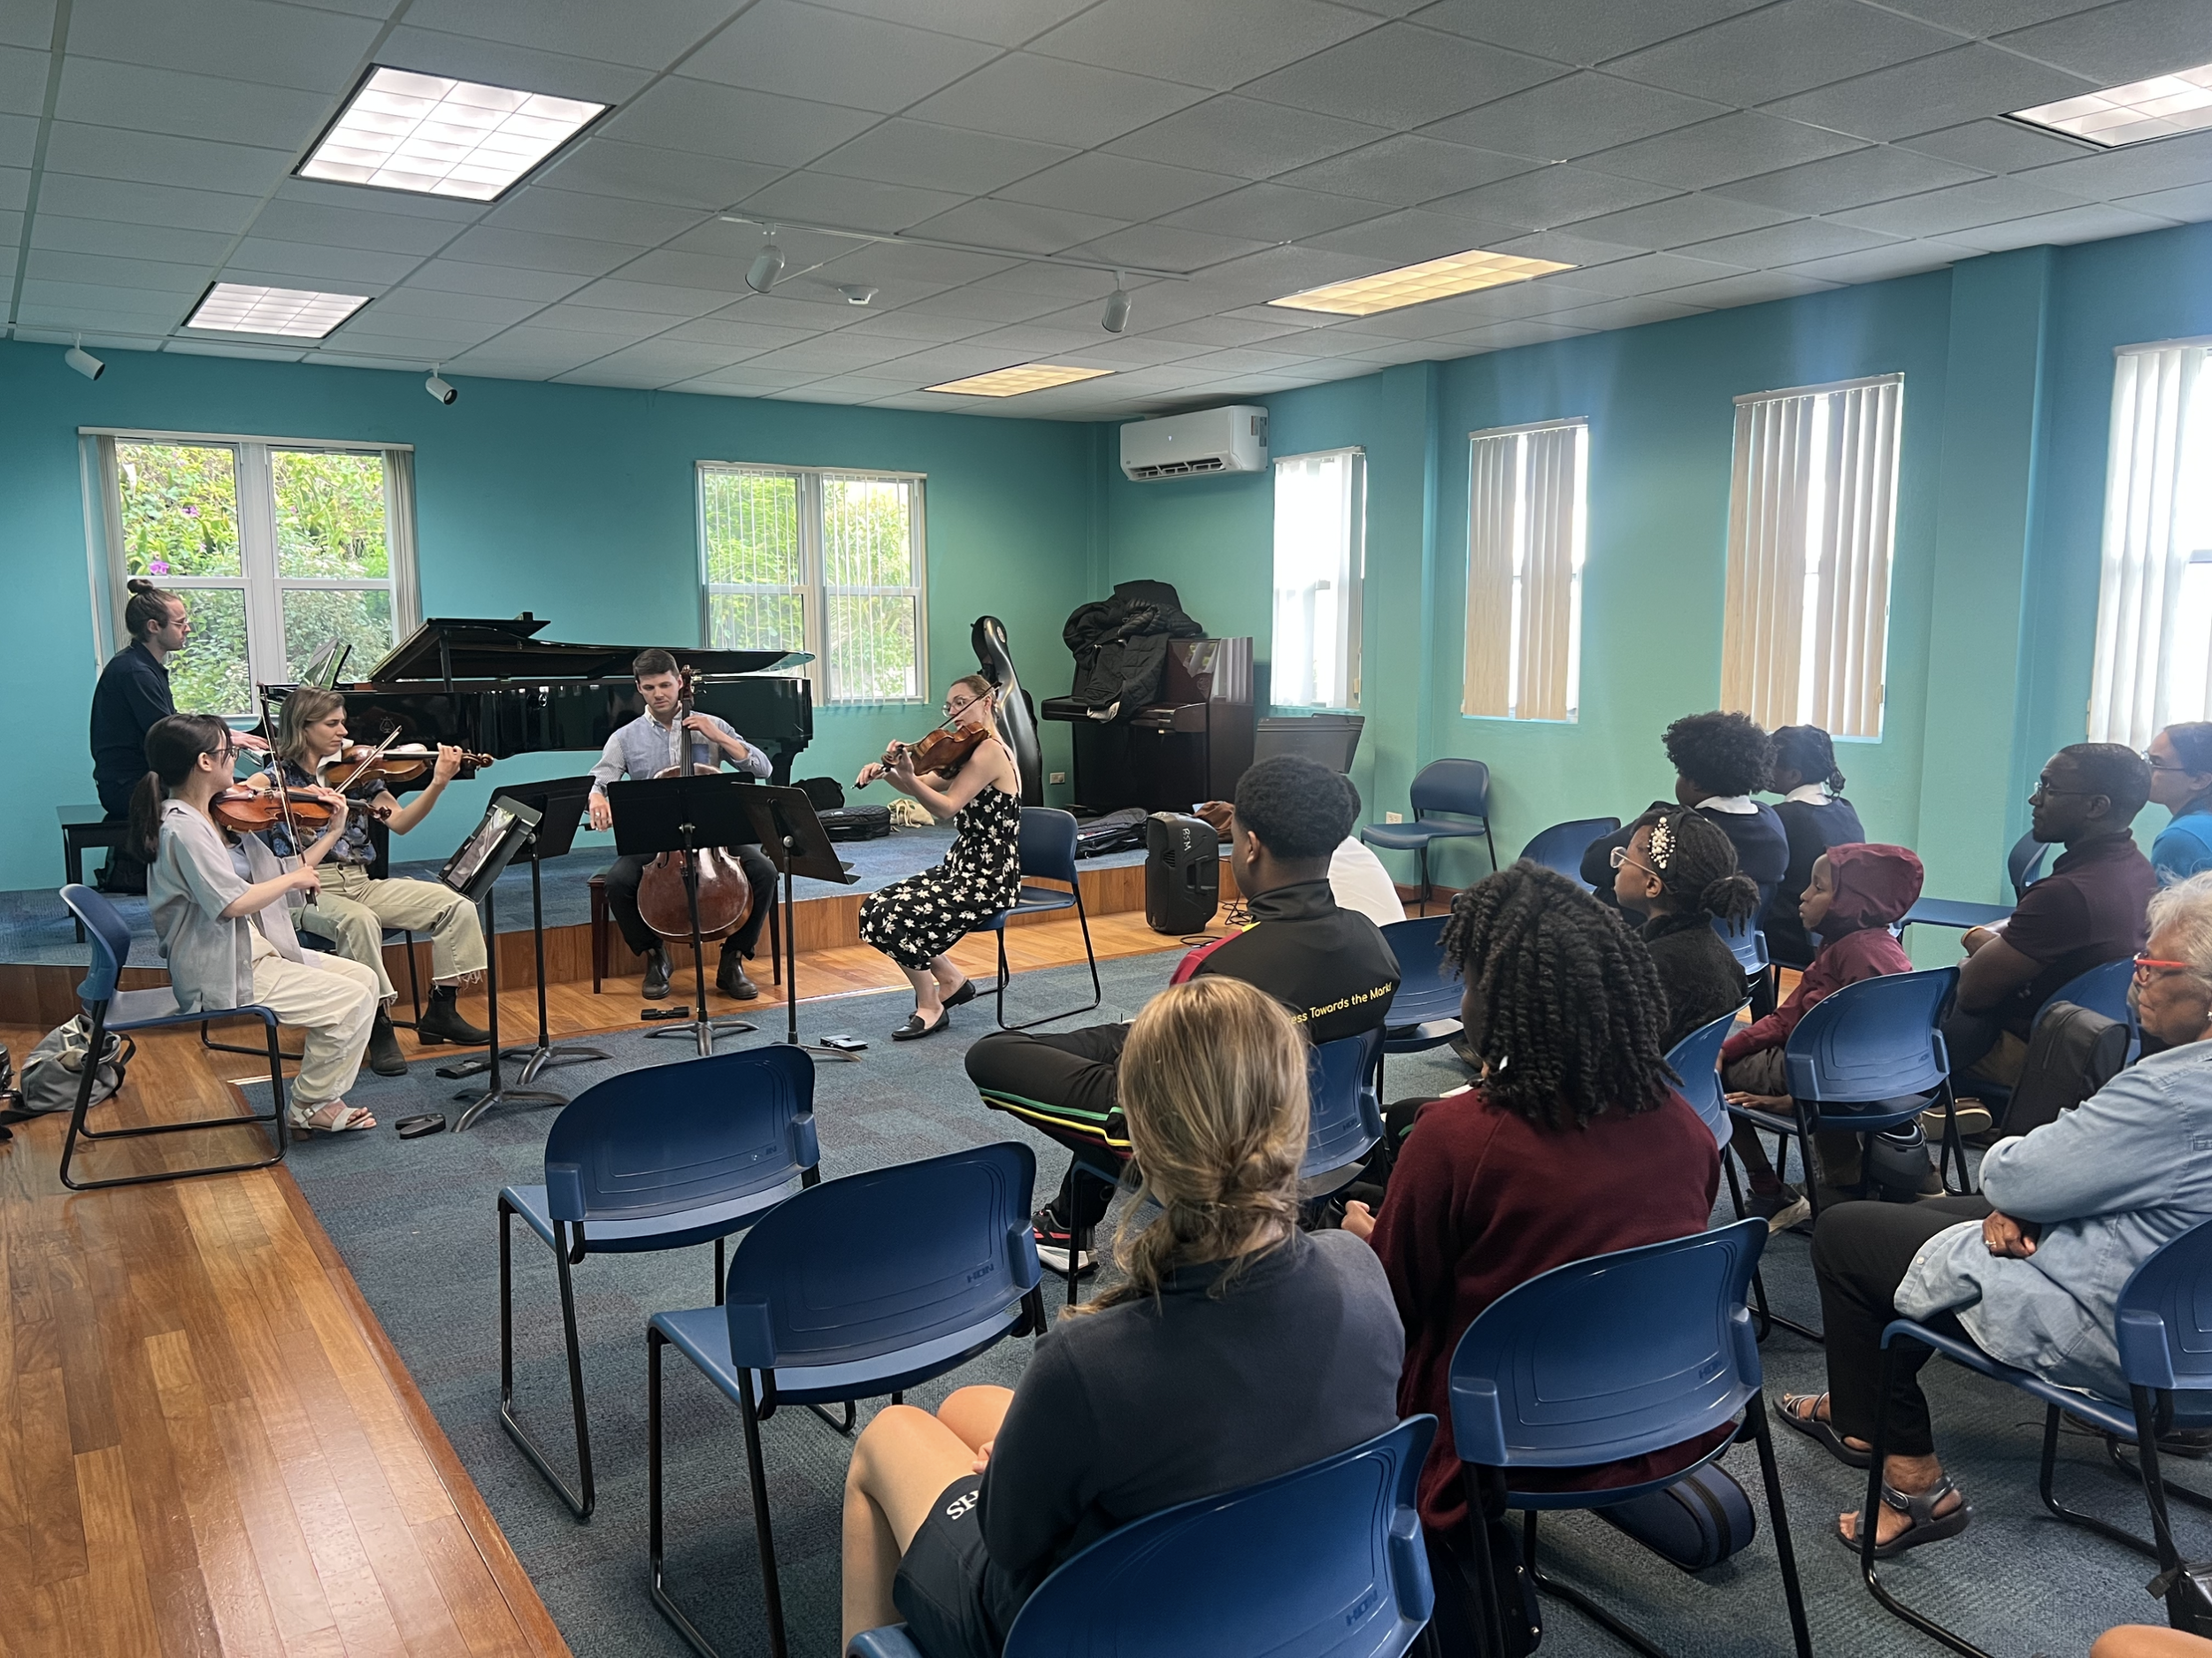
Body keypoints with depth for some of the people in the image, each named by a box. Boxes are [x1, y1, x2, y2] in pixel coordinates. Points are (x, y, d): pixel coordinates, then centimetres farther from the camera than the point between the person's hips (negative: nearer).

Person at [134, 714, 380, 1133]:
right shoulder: (183, 827, -19)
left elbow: (279, 880, 14)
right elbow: (233, 902, -28)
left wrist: (332, 832, 11)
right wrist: (294, 878, -13)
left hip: (255, 951, 10)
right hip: (221, 974, -10)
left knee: (363, 978, 7)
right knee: (350, 1001, -13)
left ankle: (318, 1090, 12)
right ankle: (308, 1107, 5)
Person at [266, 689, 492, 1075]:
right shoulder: (278, 776, 0)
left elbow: (400, 822, 0)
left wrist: (439, 783, -15)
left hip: (360, 884, 5)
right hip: (307, 891, -5)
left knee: (456, 905, -12)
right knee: (359, 920, -39)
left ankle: (441, 1012, -1)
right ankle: (378, 1024, -22)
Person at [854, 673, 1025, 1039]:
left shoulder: (989, 751, -17)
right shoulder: (971, 751, 13)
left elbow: (946, 807, -27)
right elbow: (923, 786, 13)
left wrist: (907, 776, -38)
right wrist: (887, 772, -5)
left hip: (989, 881, -10)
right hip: (963, 868, 10)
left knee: (890, 916, -18)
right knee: (873, 907, 2)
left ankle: (931, 1007, 0)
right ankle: (952, 981, 13)